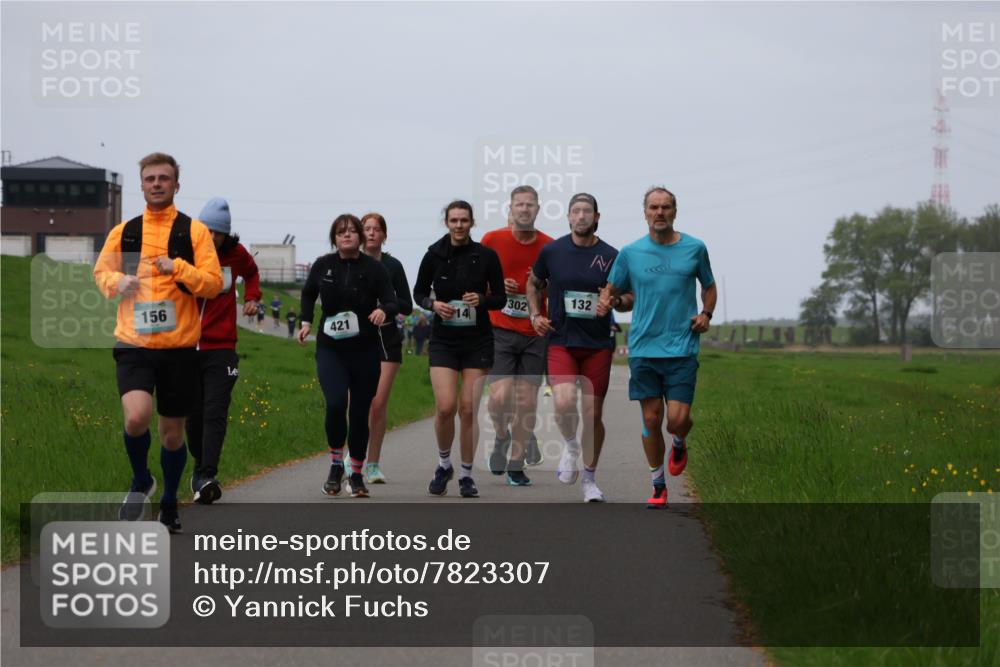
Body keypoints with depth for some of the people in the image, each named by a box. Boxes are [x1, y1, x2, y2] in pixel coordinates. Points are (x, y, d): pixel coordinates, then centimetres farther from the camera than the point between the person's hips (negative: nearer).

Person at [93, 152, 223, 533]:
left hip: (179, 346, 0)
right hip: (134, 344, 0)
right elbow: (101, 271, 18)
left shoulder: (194, 231, 1)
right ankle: (141, 481, 5)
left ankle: (169, 503, 32)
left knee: (173, 432, 10)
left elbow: (213, 284, -4)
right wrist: (117, 282, -4)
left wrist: (177, 267, -20)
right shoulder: (123, 232, 7)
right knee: (137, 416, -23)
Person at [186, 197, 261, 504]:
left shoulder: (236, 254, 4)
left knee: (215, 415, -11)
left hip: (221, 349, 0)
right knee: (193, 416, 8)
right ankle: (201, 469, 26)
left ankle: (207, 477, -18)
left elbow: (251, 272, 28)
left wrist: (251, 298, 15)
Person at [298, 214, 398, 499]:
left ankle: (357, 474, 21)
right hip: (330, 349, 0)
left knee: (360, 412, 4)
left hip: (366, 350, 0)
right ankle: (336, 464, 0)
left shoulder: (374, 268, -5)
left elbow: (392, 304, -7)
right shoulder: (323, 265, 1)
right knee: (335, 403, -21)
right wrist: (306, 321, 11)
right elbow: (308, 293, 20)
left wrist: (383, 311, -29)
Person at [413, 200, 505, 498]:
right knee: (445, 406, -12)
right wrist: (433, 304, -11)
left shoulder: (487, 256, -2)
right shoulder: (434, 255, -1)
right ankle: (444, 464, 12)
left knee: (468, 409, -2)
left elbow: (500, 298, 4)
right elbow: (419, 293, 9)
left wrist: (482, 300, -16)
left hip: (478, 341, 0)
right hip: (443, 339, 0)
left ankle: (466, 474, 12)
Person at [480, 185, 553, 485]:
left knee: (527, 402, 1)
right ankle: (502, 437, 17)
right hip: (499, 330, -2)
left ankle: (516, 466, 14)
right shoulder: (492, 240, 0)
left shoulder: (549, 247, 3)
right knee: (500, 396, -16)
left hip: (535, 333, 2)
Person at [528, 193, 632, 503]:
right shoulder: (552, 251, 0)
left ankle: (589, 478, 21)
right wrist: (535, 315, 4)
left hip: (598, 345, 1)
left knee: (593, 413, 4)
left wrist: (614, 302, -13)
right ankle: (570, 445, 11)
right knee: (564, 403, -21)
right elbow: (534, 283, 18)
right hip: (561, 341, -1)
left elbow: (629, 298, 9)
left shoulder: (610, 256, 0)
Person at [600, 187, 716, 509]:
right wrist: (605, 301, -10)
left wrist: (706, 314, 0)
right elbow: (611, 289, 13)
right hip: (643, 347, 1)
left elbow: (709, 287, 18)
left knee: (678, 419, -9)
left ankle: (679, 444, 28)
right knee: (651, 419, 2)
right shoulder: (630, 253, 4)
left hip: (682, 347, -1)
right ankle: (658, 487, 17)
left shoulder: (694, 249, 4)